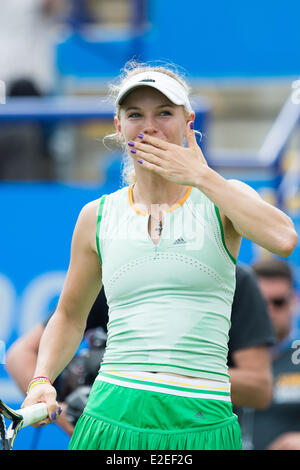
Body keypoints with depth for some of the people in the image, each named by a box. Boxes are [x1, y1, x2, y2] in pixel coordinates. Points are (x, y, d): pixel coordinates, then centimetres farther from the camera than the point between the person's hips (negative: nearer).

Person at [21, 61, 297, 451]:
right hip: (113, 416, 2)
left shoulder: (223, 199, 3)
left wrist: (201, 176, -12)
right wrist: (41, 381, 1)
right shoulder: (98, 217, 9)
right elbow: (70, 317, 19)